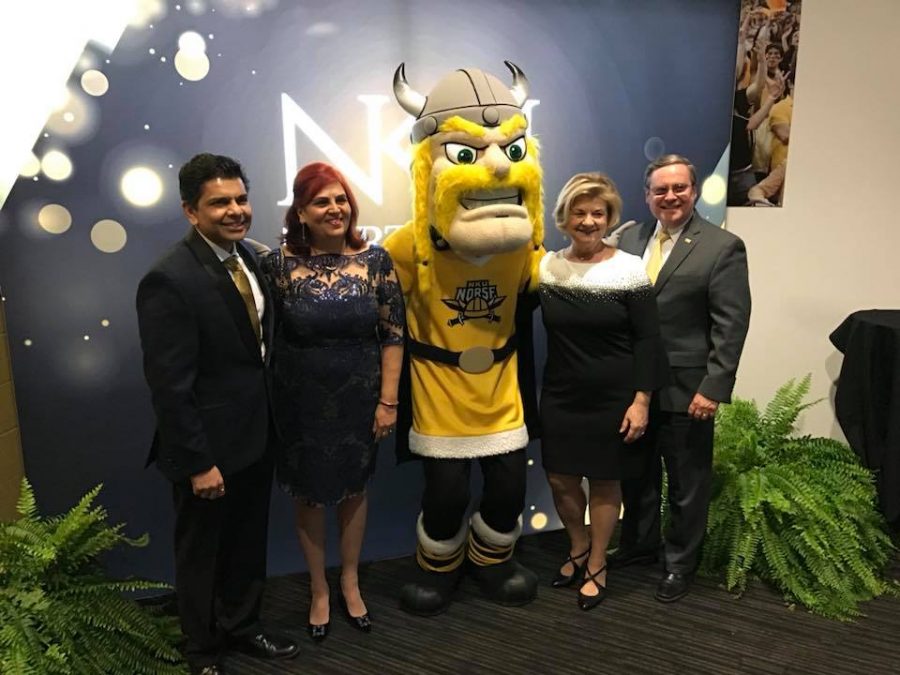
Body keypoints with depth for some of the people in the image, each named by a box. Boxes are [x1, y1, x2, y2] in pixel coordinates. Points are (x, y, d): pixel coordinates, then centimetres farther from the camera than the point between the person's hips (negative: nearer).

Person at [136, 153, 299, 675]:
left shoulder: (248, 257, 1)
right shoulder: (170, 280, -23)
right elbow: (170, 386, -22)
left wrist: (273, 423, 7)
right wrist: (198, 462, -19)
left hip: (256, 436, 7)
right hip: (210, 446, -7)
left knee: (249, 544, 24)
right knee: (201, 553, 17)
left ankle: (242, 626, 48)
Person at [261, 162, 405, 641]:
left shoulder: (375, 260, -8)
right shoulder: (279, 263, -11)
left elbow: (393, 335, -5)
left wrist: (388, 401, -6)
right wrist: (271, 398, -6)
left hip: (358, 398, 1)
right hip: (301, 402, -1)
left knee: (353, 488, 19)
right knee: (309, 493, 15)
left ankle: (350, 583, 41)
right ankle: (319, 590, 38)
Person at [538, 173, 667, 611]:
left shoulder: (629, 269, -9)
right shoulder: (546, 266, 0)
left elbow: (647, 339, -8)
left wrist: (641, 400, -12)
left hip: (612, 397, -3)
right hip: (560, 395, 3)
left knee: (604, 481, 11)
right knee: (559, 478, 11)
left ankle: (597, 565, 32)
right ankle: (578, 549, 38)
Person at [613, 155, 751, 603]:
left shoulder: (723, 247, -7)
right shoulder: (629, 239, 6)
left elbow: (731, 325, -11)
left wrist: (713, 388, -16)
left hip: (685, 389, -4)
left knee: (687, 483, 11)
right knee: (636, 474, 19)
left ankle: (681, 563, 31)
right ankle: (638, 544, 40)